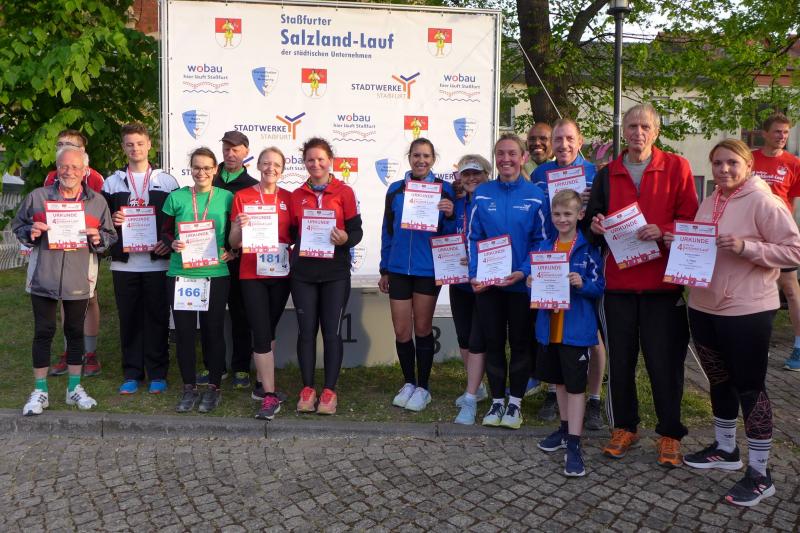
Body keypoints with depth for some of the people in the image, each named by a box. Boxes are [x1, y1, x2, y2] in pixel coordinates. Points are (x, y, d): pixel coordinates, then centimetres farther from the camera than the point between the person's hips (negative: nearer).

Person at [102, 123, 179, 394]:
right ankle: (132, 373, 17)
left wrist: (170, 242, -9)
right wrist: (112, 220, -9)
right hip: (124, 263, 2)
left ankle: (157, 373, 12)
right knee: (129, 318, 6)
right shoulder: (112, 182, 11)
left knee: (157, 318, 2)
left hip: (157, 262, -2)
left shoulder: (166, 181, 7)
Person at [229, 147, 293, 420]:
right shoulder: (242, 197, 2)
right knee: (261, 334, -7)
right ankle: (270, 396, -4)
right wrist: (239, 227, -18)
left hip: (280, 272, 3)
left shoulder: (288, 198, 8)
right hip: (252, 274, -2)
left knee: (269, 331, 13)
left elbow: (295, 235, 16)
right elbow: (233, 243, 2)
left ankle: (263, 383, 28)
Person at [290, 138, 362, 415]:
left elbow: (356, 230, 0)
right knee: (306, 330, 5)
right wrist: (290, 249, -2)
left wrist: (345, 239, -20)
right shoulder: (296, 195, 9)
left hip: (335, 272, -2)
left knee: (332, 331, 1)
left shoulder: (344, 192, 1)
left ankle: (329, 391, 10)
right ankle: (307, 389, 16)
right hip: (303, 272, 2)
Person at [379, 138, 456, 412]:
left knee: (422, 329, 7)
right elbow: (387, 231, 11)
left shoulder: (443, 189, -1)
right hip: (399, 269, 2)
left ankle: (423, 387, 21)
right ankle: (408, 382, 25)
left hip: (428, 269, -2)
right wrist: (384, 270, 11)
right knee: (401, 331, 5)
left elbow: (449, 233, 0)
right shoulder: (395, 190, 6)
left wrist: (449, 215, -20)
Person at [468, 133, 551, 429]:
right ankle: (497, 402, 23)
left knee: (520, 343, 9)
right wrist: (474, 275, -9)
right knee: (493, 342, 9)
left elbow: (542, 240, -3)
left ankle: (515, 403, 23)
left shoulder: (535, 195, -3)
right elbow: (473, 237, 2)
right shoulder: (482, 194, 2)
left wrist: (524, 271, -16)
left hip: (522, 282, -1)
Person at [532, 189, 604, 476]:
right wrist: (531, 283, -9)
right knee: (559, 380, 19)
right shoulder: (545, 246, 7)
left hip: (577, 330, -5)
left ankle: (574, 445, 5)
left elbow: (599, 286, -8)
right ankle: (565, 428, 36)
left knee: (576, 385, -1)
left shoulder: (588, 248, -8)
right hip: (548, 327, 6)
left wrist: (582, 283, -27)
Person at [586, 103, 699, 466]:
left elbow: (690, 220, -1)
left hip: (663, 281, -3)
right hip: (618, 282, 3)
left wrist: (662, 231, -19)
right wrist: (596, 227, -5)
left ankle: (670, 434, 19)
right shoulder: (607, 175, 11)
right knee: (620, 360, 9)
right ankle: (624, 427, 25)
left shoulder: (676, 168, 2)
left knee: (664, 362, 2)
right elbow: (593, 221, 17)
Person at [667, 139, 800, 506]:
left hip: (748, 311, -7)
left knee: (749, 387, 2)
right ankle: (725, 449, 37)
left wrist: (746, 246, -25)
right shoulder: (708, 203, 10)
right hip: (704, 307, 7)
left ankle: (759, 474, 14)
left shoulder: (763, 202, -12)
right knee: (719, 381, 19)